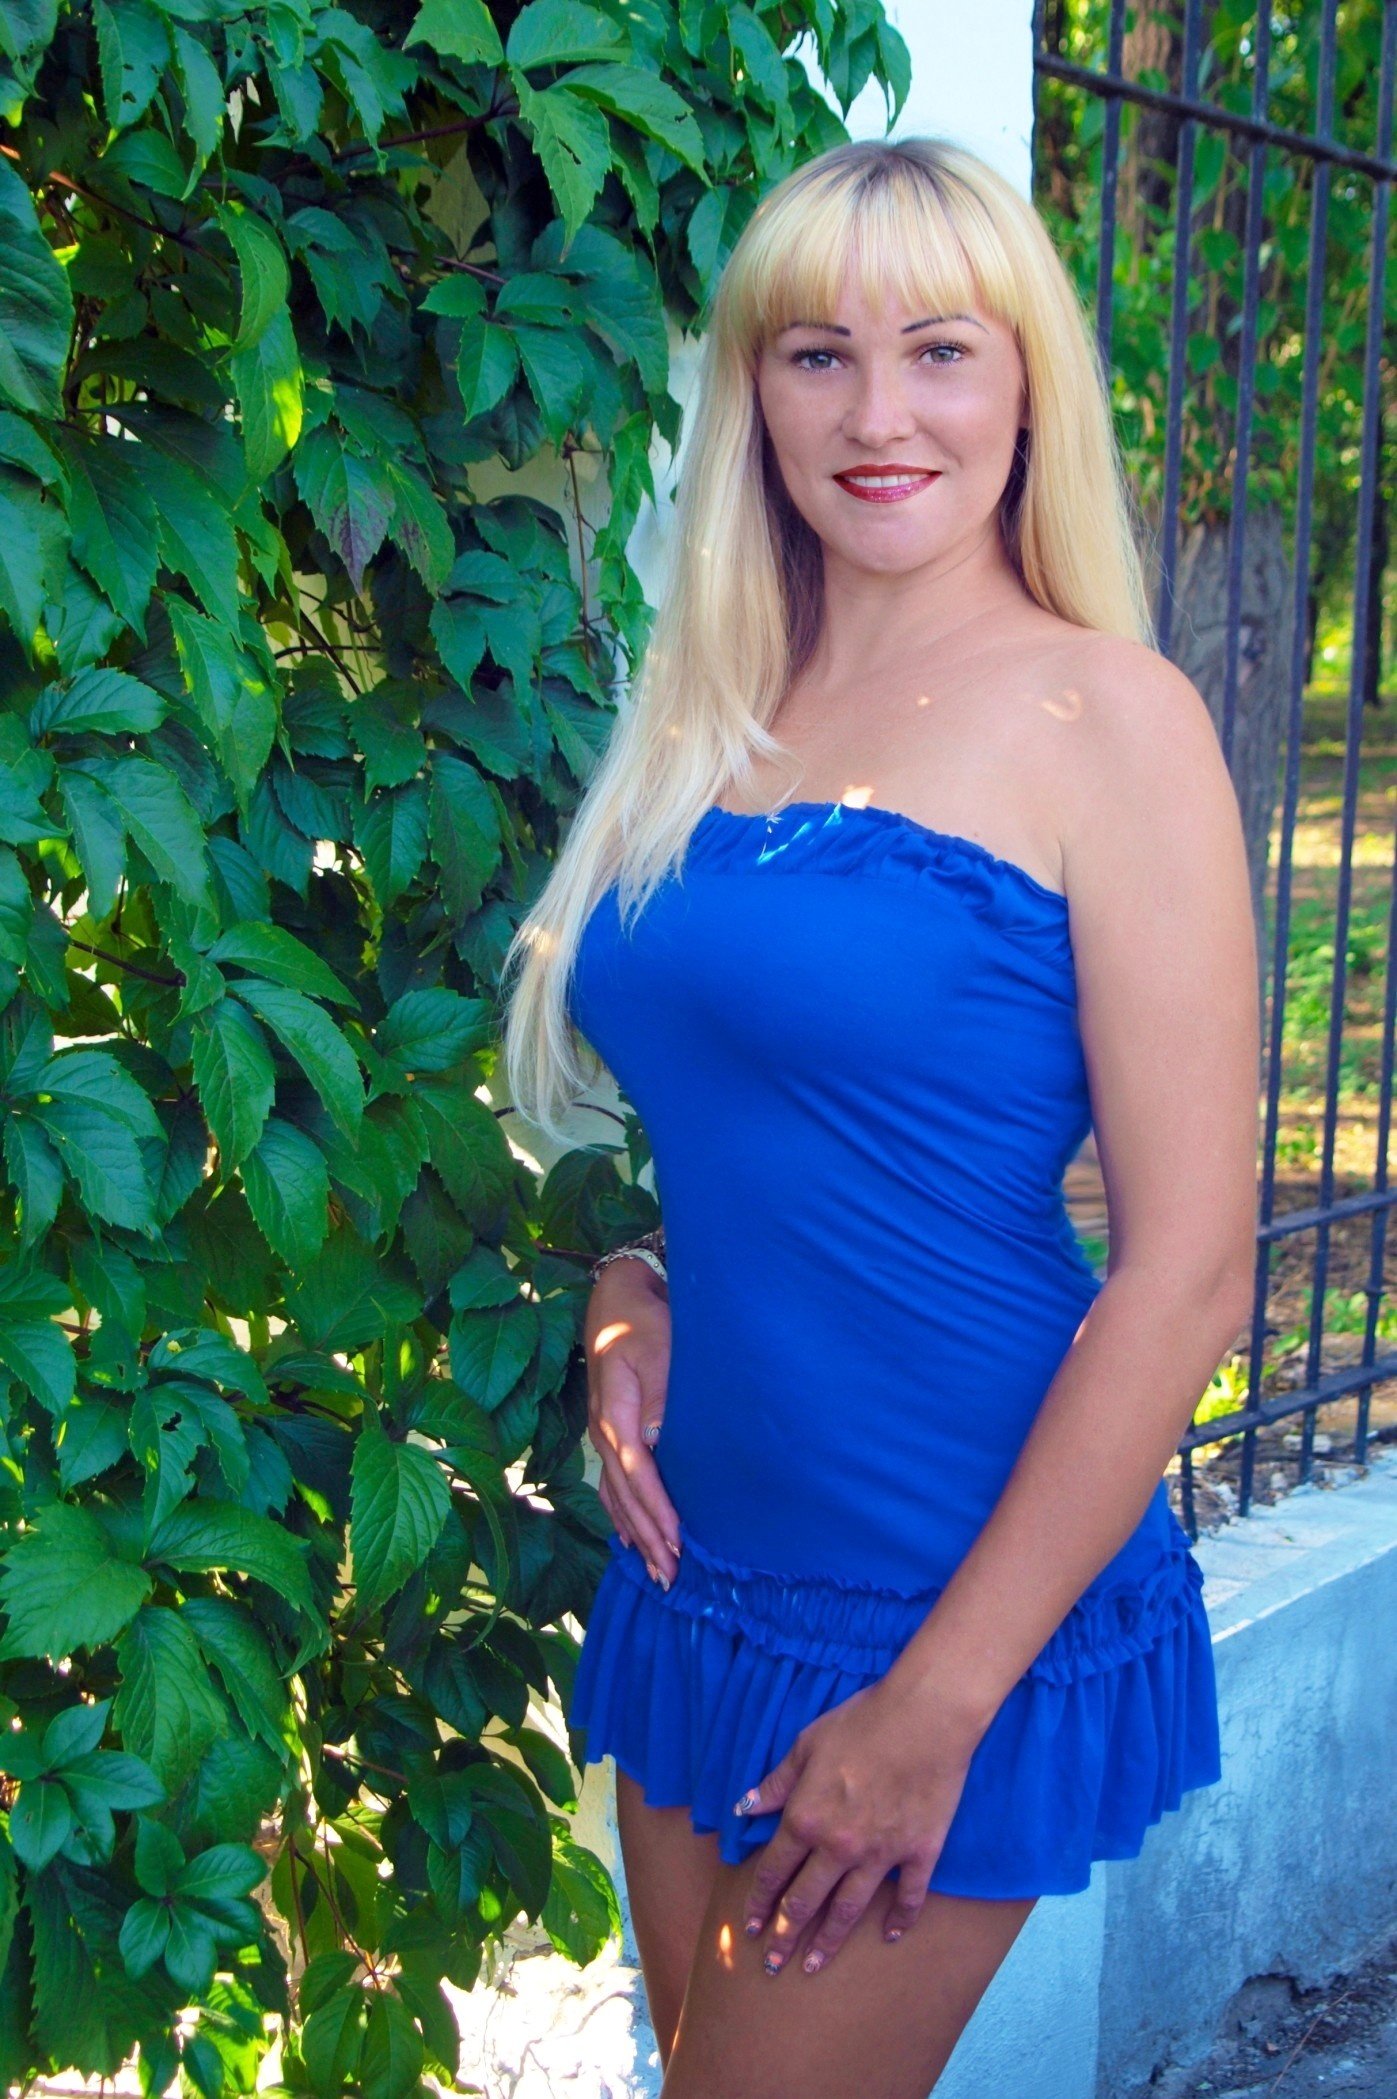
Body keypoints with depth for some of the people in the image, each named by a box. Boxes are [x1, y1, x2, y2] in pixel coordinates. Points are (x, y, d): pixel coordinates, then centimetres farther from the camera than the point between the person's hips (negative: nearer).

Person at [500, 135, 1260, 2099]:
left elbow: (1188, 1270, -15)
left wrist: (939, 1706, -15)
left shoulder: (1105, 717, -12)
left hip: (956, 1612, -6)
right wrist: (622, 1299, -2)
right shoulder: (706, 722, 6)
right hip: (703, 1564, 6)